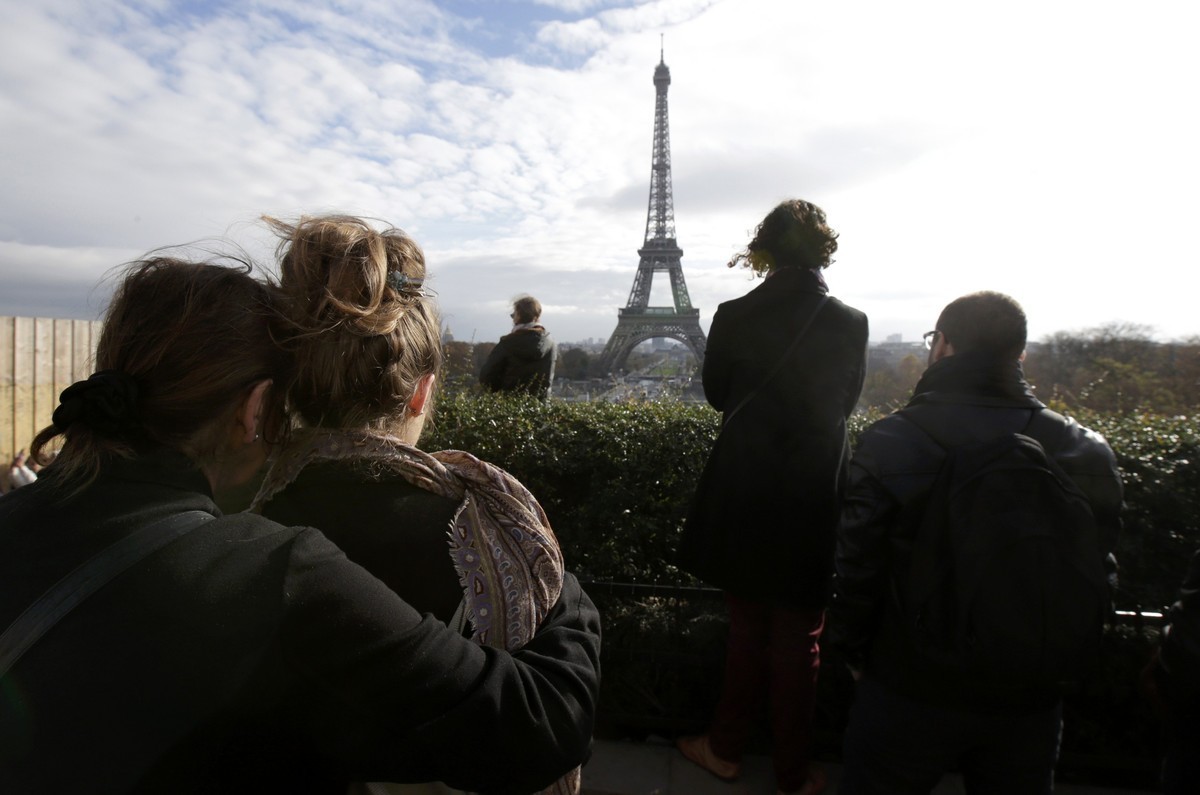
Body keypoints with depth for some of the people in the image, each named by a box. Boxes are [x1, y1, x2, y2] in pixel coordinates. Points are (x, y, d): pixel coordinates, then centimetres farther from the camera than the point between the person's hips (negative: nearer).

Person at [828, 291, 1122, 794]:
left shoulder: (892, 443, -18)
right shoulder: (1086, 454, -4)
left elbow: (859, 568, -13)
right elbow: (1097, 576, 4)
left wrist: (853, 651, 3)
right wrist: (1059, 659, 17)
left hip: (911, 691, -3)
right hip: (1030, 698, 4)